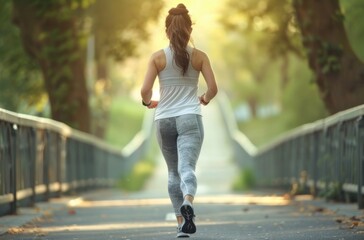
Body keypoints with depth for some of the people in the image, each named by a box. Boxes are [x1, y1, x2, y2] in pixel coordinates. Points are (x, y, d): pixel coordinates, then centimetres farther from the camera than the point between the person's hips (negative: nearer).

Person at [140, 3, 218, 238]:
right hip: (190, 117, -1)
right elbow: (213, 88, -2)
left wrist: (149, 102, 17)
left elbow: (145, 90, -5)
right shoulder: (199, 56, 1)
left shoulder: (158, 57, -1)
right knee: (187, 167, -12)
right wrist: (205, 99, 20)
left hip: (164, 119, 1)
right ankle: (188, 202, -43)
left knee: (173, 171, 15)